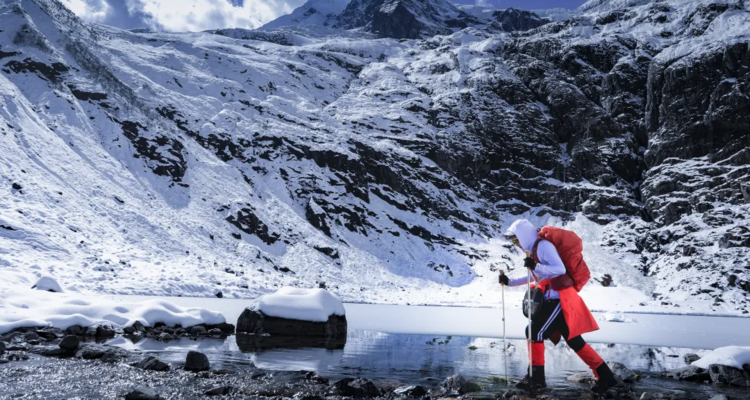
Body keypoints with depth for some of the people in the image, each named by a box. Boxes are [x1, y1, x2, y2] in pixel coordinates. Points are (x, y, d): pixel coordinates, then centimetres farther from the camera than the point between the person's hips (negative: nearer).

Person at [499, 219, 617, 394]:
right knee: (574, 341, 11)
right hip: (554, 299, 10)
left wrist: (536, 266, -36)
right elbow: (535, 276, 31)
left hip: (559, 299, -10)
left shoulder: (543, 245, -13)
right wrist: (509, 282, 26)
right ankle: (605, 376, 17)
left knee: (534, 332, -7)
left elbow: (560, 269, -24)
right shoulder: (534, 248, 17)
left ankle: (536, 378, 1)